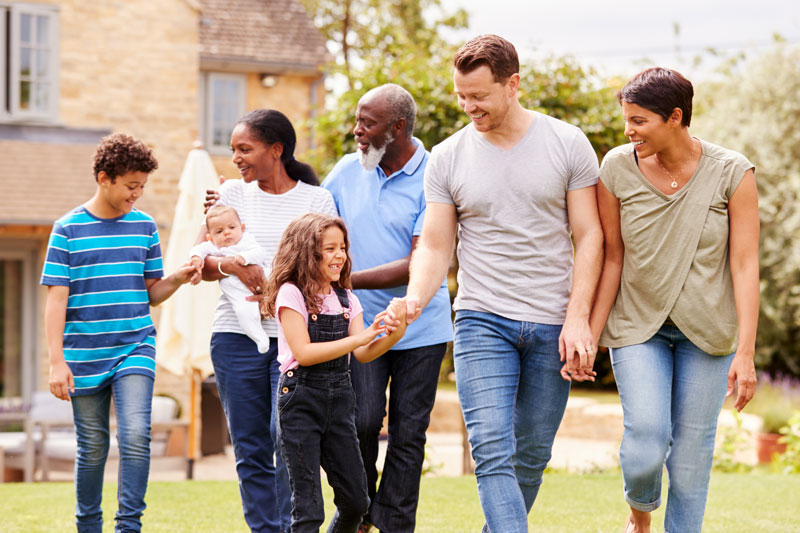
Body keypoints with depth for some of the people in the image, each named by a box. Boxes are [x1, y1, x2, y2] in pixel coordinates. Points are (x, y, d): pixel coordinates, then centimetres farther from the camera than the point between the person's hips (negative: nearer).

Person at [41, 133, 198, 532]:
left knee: (135, 434, -16)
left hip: (136, 349, 2)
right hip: (85, 356, -1)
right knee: (92, 447, 6)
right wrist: (57, 362, -9)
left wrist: (177, 279, -8)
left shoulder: (144, 227, 8)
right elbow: (56, 299, -3)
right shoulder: (68, 229, -2)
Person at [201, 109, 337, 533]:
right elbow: (202, 264, 7)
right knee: (250, 448, 4)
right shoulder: (232, 193, 10)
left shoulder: (316, 199, 5)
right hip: (237, 335, 2)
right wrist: (231, 265, -15)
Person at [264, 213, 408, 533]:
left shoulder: (346, 298, 12)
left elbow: (362, 354, 2)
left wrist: (394, 334, -16)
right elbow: (303, 353, -14)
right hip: (301, 399, -6)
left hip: (339, 398, 6)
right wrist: (358, 337, -15)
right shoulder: (291, 293, -6)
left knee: (355, 500, 4)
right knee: (308, 507, -6)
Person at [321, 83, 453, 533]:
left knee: (408, 434, 3)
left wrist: (347, 279, -19)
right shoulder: (347, 171, 4)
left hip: (420, 328, -2)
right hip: (360, 324, 2)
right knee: (363, 420, -10)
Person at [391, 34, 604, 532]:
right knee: (493, 454, -15)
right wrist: (414, 299, -15)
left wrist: (578, 318, -7)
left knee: (531, 458, 8)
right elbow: (435, 246, 5)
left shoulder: (568, 144, 0)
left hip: (553, 325, 1)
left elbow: (589, 238, 2)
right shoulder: (447, 158, 3)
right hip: (483, 322, 0)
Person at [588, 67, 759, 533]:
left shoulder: (732, 173, -10)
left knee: (692, 453, 0)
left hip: (707, 330, 0)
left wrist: (746, 352, -14)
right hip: (638, 324, 0)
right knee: (646, 444, -12)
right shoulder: (618, 168, -6)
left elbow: (745, 265, -10)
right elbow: (611, 259, 1)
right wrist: (590, 335, -1)